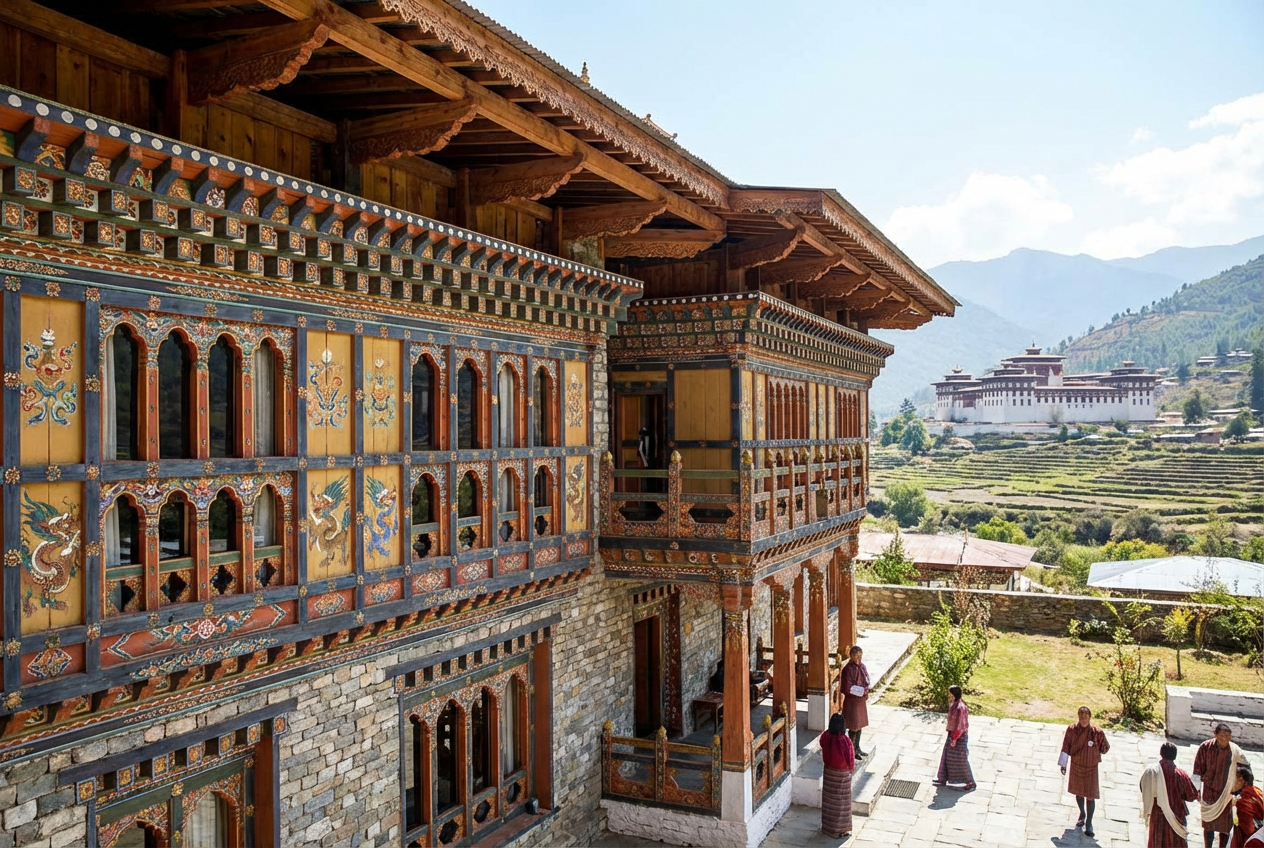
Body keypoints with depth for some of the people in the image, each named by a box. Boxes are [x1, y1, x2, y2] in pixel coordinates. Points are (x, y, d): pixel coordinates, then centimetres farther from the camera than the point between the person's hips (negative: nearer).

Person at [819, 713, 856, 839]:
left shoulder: (825, 736, -14)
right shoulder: (845, 741, -30)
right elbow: (850, 759, -17)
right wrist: (851, 769, 3)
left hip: (828, 771, 5)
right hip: (842, 774, -5)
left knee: (828, 799, 20)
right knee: (840, 801, 12)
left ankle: (827, 826, 35)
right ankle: (839, 830, 25)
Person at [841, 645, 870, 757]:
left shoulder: (862, 666, 3)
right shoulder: (848, 669, -21)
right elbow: (847, 688, -22)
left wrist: (866, 694, -4)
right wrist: (862, 691, -20)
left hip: (862, 700, 8)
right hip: (852, 701, -8)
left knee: (860, 725, 17)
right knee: (854, 726, 2)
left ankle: (857, 748, 31)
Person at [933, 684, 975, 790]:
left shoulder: (960, 708, -28)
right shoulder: (953, 704, 0)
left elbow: (960, 725, -23)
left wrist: (954, 739, -16)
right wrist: (951, 736, 18)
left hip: (959, 736, -9)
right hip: (953, 734, 9)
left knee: (961, 760, 6)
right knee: (947, 757, 17)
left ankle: (971, 782, 24)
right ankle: (943, 779, 28)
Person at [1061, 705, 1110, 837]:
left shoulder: (1097, 732, -18)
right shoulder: (1071, 730, -13)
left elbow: (1105, 748, -4)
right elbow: (1066, 748, -6)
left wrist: (1094, 751, -17)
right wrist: (1063, 764, -3)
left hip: (1091, 768, -2)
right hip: (1076, 766, 2)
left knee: (1090, 795, 2)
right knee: (1078, 792, 19)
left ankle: (1089, 823, 16)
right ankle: (1082, 815, 43)